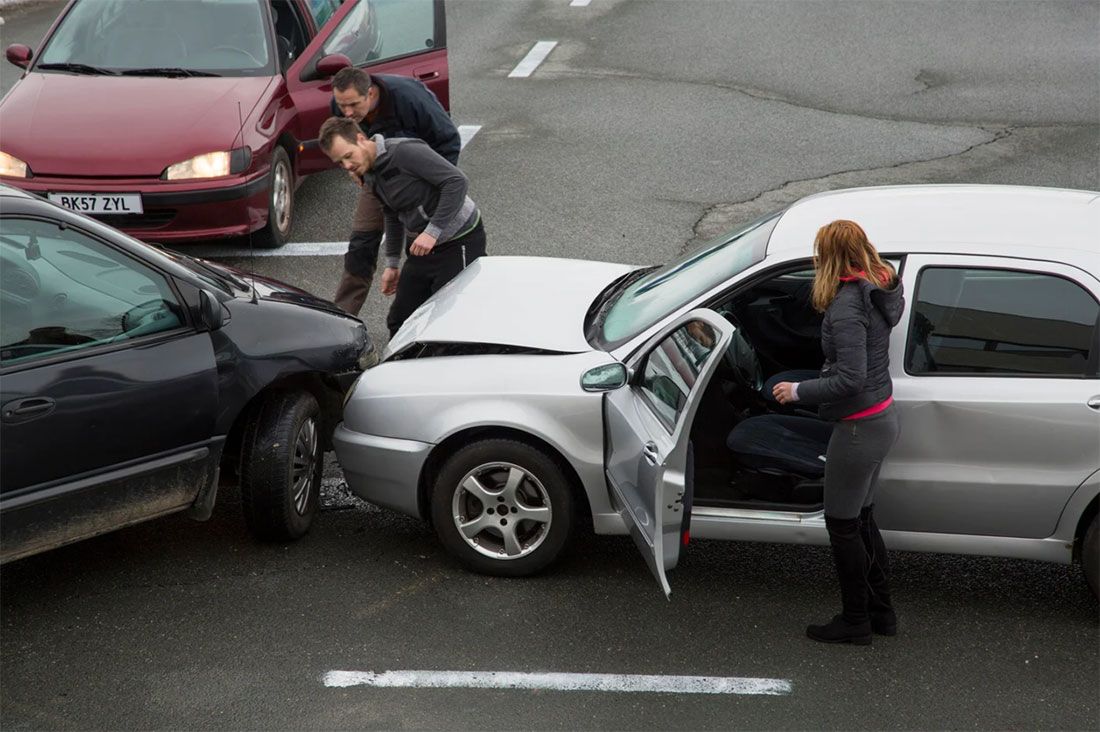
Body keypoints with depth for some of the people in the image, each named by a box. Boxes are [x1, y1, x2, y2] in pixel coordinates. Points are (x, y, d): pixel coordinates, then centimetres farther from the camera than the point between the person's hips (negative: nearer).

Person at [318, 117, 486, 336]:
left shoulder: (404, 151, -22)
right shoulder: (370, 174, 6)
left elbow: (457, 181, -27)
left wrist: (432, 232, -27)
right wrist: (392, 264, 25)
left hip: (459, 241, -9)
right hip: (421, 244, 9)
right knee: (399, 322, 8)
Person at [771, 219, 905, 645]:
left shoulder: (847, 306, -25)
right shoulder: (878, 289, 2)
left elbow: (850, 379, -28)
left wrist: (798, 392, -17)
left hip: (859, 429, -10)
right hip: (882, 419, 10)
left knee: (843, 525, 6)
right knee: (862, 519, 22)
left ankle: (856, 622, 19)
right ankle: (881, 612, 32)